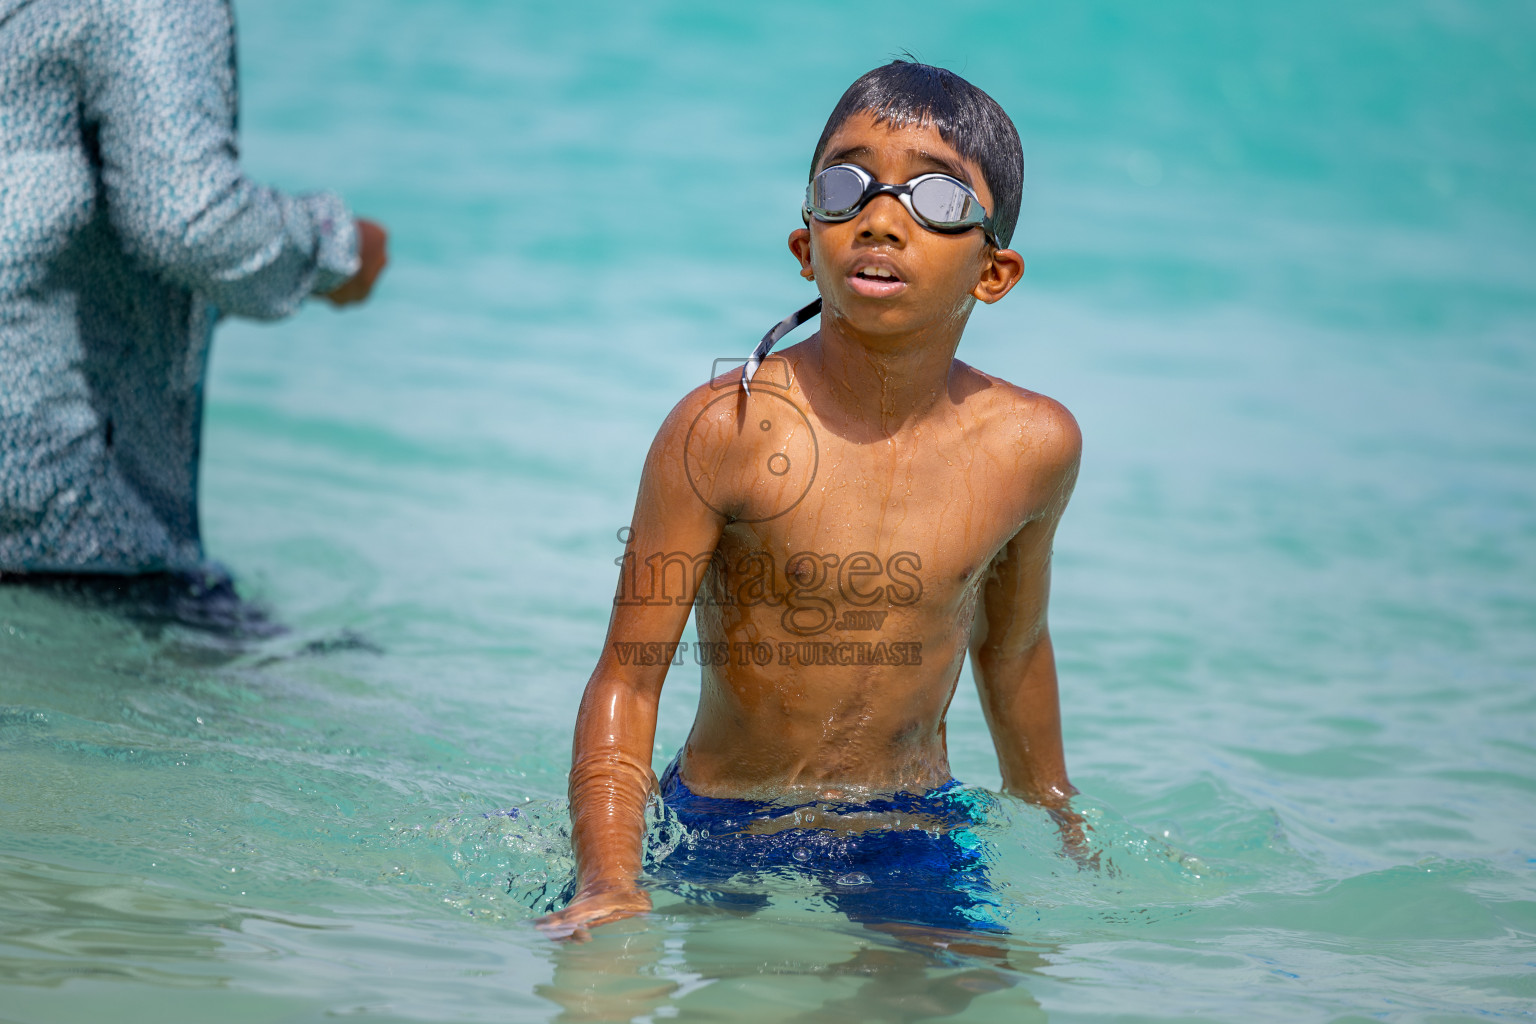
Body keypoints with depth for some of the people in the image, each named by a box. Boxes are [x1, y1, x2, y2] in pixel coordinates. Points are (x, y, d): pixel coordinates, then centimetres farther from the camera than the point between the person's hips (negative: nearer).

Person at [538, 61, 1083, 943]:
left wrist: (1064, 835, 26)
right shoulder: (726, 430, -16)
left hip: (916, 837, 1)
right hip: (722, 835, -1)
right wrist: (610, 885, -27)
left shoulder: (1031, 447, -4)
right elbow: (627, 679, -14)